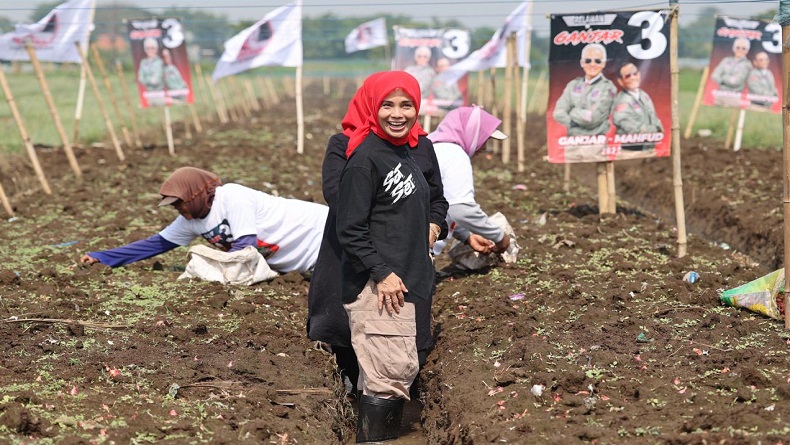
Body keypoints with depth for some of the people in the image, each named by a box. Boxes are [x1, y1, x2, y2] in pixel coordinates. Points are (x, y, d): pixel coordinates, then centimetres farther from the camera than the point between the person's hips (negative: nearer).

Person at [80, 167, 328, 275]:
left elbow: (246, 247, -26)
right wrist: (102, 257, 6)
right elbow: (157, 243, 9)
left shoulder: (231, 197, -23)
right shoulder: (192, 221, 4)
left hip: (317, 229, -7)